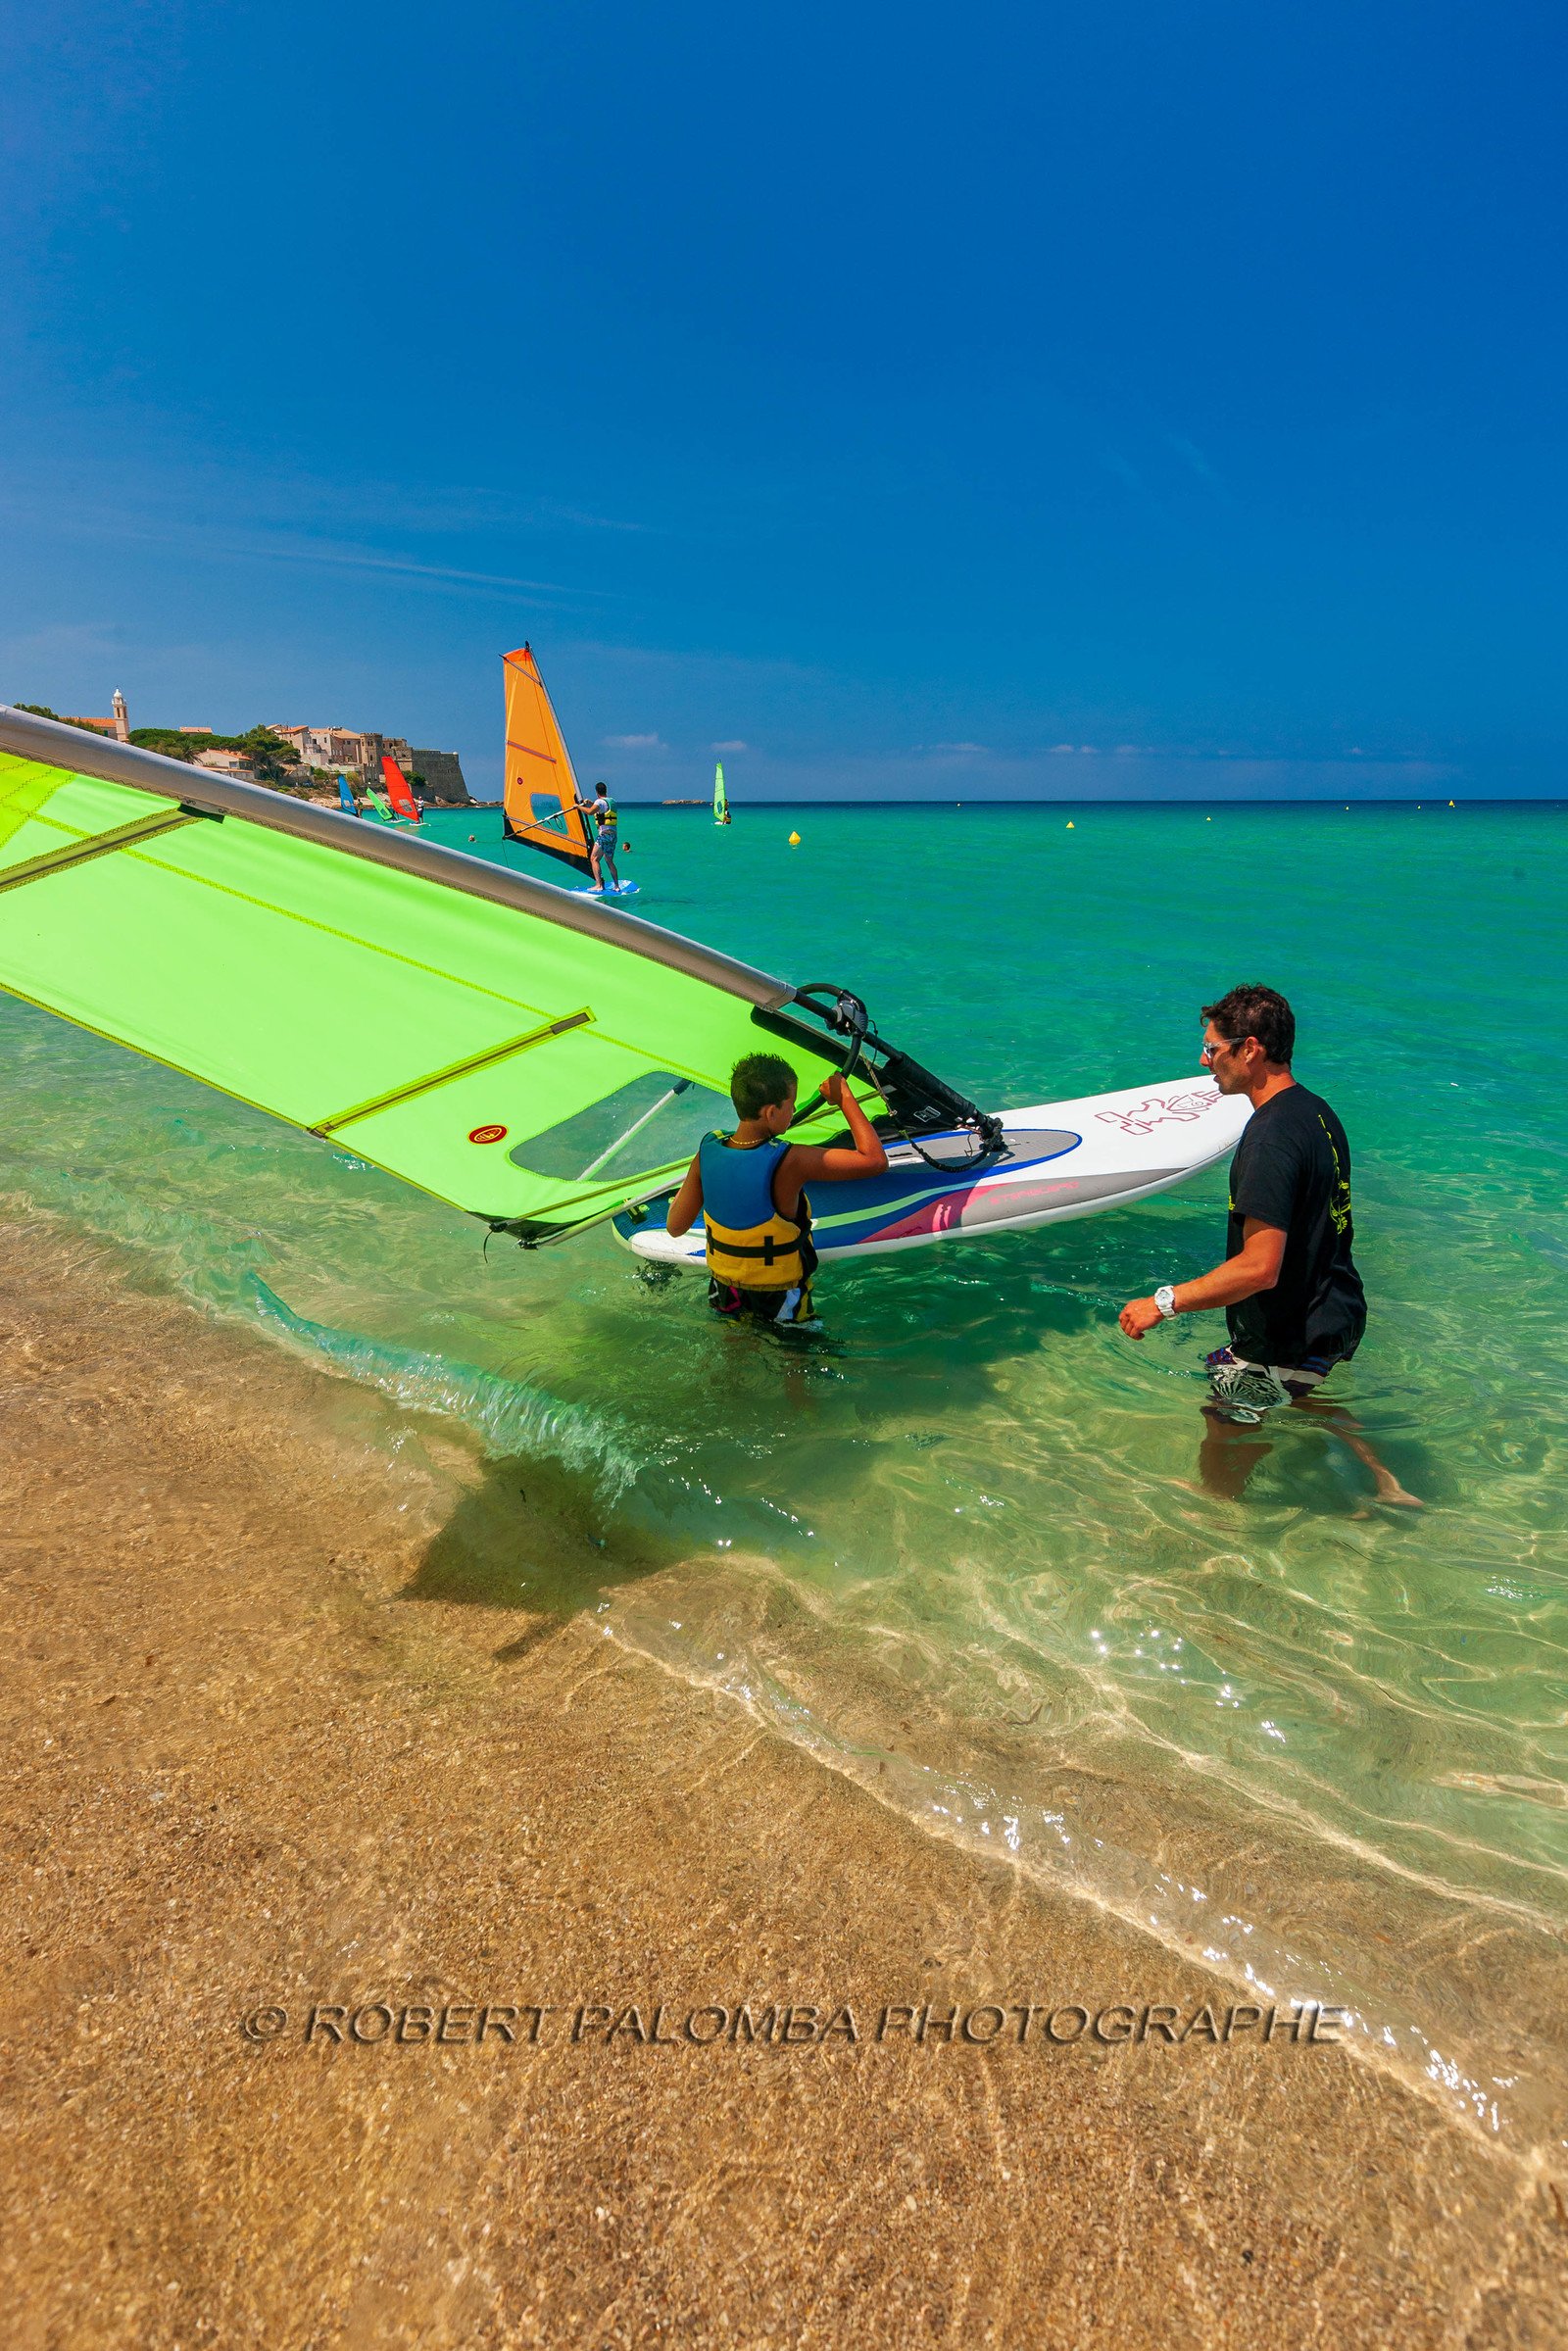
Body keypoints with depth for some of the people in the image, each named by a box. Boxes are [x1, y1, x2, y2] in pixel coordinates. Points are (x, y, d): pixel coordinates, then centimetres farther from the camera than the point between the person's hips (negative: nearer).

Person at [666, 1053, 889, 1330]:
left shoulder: (706, 1153, -12)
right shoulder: (790, 1162, -27)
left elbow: (676, 1226, -1)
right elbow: (875, 1160, -20)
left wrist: (686, 1186, 19)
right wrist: (844, 1098, -10)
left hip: (723, 1298, 5)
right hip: (780, 1303, -5)